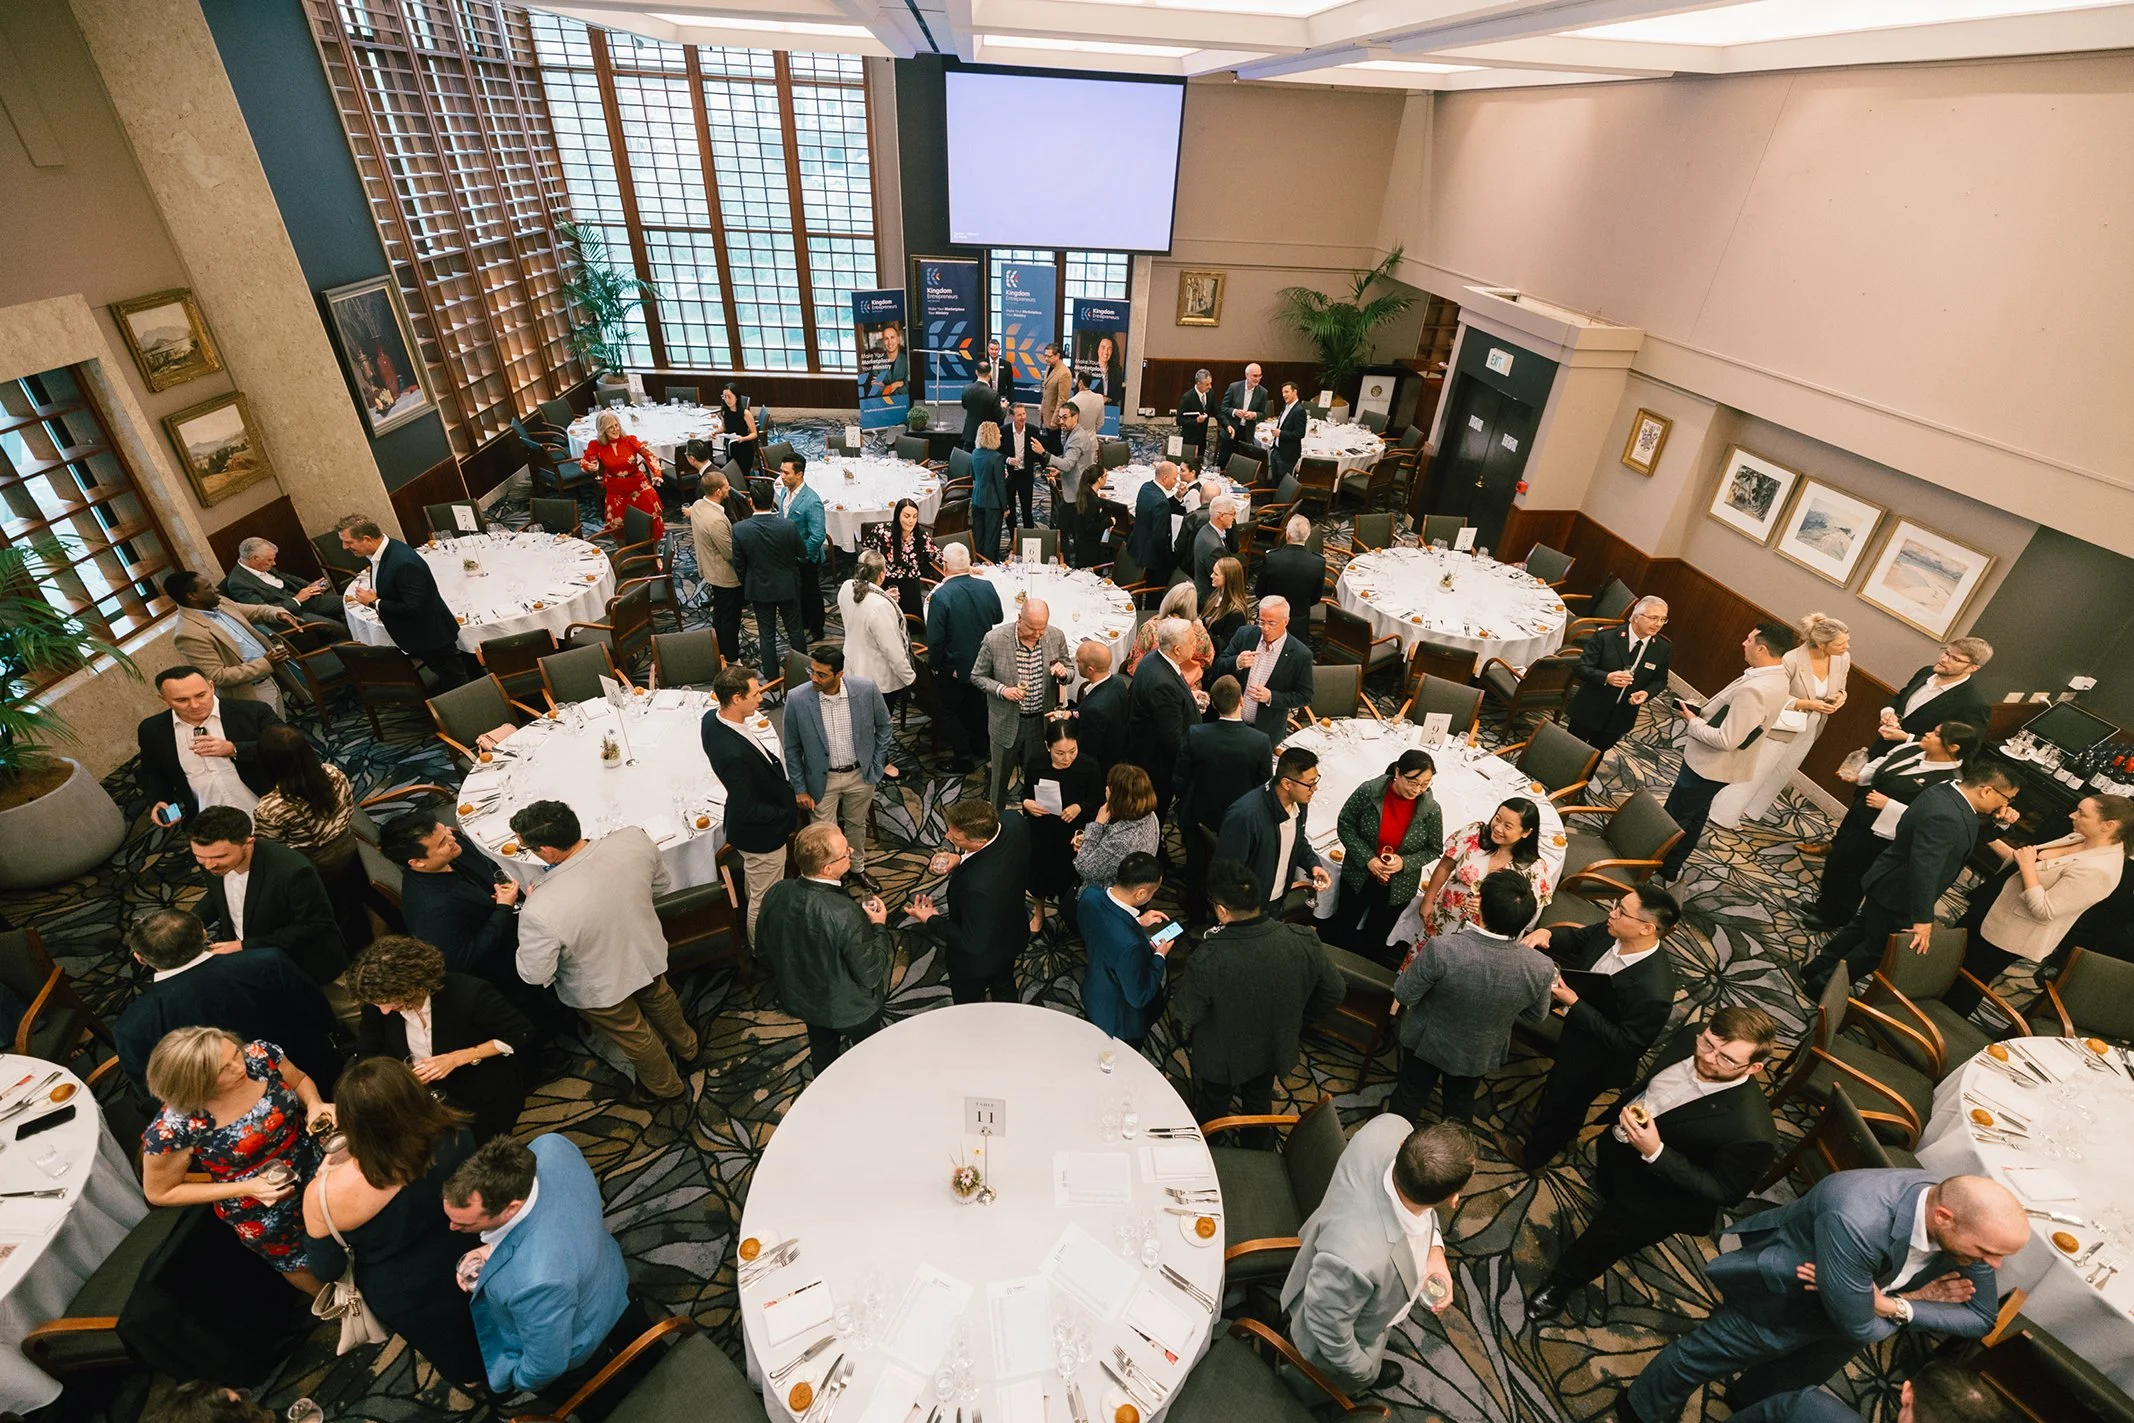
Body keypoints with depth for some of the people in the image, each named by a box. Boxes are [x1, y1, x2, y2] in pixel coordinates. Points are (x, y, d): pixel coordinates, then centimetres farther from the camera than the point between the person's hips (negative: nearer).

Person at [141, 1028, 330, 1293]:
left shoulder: (260, 1054, -25)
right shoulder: (172, 1129, -31)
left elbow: (300, 1080, -3)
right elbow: (159, 1193, -12)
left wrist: (315, 1104, -25)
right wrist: (246, 1188, -23)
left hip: (316, 1160, 2)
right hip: (261, 1209, -2)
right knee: (302, 1262, 24)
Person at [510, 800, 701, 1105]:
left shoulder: (541, 910, -41)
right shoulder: (634, 839, -28)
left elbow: (535, 974, -22)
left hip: (599, 989, -4)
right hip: (648, 953, 4)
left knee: (634, 1036, 26)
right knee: (660, 1000, 35)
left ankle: (666, 1088, 54)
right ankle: (688, 1048, 63)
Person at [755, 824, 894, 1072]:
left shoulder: (775, 894, -23)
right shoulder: (845, 916, -41)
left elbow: (768, 952, -5)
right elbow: (870, 975, -28)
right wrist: (879, 927, -16)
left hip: (800, 997, 5)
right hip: (849, 1007, -5)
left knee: (822, 1047, 34)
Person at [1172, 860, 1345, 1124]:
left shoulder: (1208, 958, -39)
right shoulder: (1304, 941, -27)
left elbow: (1185, 1014, -24)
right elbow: (1335, 992, -10)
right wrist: (1298, 1020, 5)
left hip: (1221, 1059, -3)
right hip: (1275, 1050, 3)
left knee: (1211, 1113, 27)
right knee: (1259, 1104, 33)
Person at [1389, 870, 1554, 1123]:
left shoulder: (1441, 949, -40)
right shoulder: (1542, 969, -29)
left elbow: (1404, 995, -24)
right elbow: (1536, 1015, -7)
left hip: (1426, 1041, -2)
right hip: (1479, 1053, 2)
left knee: (1410, 1094, 25)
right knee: (1461, 1102, 31)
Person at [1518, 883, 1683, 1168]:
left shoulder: (1653, 991, -40)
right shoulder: (1610, 932, -21)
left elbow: (1627, 1044, -30)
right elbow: (1575, 938, -1)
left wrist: (1574, 1004, -32)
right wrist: (1546, 933, -22)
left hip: (1594, 1060, -6)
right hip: (1575, 1029, 6)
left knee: (1562, 1103, 22)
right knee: (1557, 1085, 33)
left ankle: (1535, 1154, 50)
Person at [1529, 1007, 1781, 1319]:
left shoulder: (1751, 1132, -40)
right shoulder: (1690, 1036, -23)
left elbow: (1725, 1193, -23)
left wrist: (1655, 1152, -35)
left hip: (1660, 1195, -5)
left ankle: (1561, 1282, 43)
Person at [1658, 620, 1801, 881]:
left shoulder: (1754, 690, -32)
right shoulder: (1776, 678, 0)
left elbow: (1726, 740, -29)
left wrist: (1694, 722, -16)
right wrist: (1703, 712, 2)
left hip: (1708, 765, -10)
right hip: (1715, 762, 10)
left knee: (1672, 817, 7)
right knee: (1694, 816, 23)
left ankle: (1661, 871, 24)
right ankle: (1671, 865, 39)